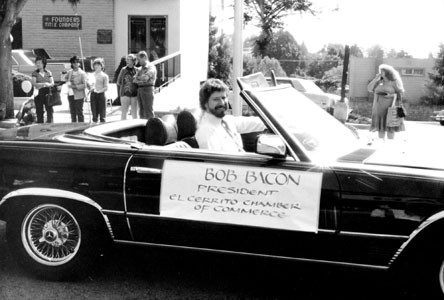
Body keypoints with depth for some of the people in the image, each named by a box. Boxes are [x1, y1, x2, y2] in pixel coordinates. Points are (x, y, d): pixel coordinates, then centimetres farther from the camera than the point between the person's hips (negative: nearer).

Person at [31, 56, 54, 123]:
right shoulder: (35, 73, 5)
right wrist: (43, 84, -21)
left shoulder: (48, 72, 10)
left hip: (47, 93, 1)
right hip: (39, 94, -1)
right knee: (39, 111, 0)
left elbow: (52, 83, 4)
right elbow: (34, 83, -8)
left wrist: (48, 84, -19)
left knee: (50, 110, -6)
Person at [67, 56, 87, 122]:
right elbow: (68, 81, 22)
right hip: (71, 95, 5)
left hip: (79, 95, -5)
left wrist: (75, 86, -18)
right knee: (72, 112, 10)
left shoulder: (82, 73, -5)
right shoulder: (69, 72, 11)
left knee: (79, 112, -3)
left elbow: (84, 85, -11)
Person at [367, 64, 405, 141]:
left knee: (389, 127, -4)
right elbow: (369, 89, 2)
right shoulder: (379, 82, 9)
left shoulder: (394, 82, -3)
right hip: (379, 108, 5)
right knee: (380, 127, 6)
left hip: (389, 108, -5)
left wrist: (391, 95, -19)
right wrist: (376, 79, -4)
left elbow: (400, 93, -3)